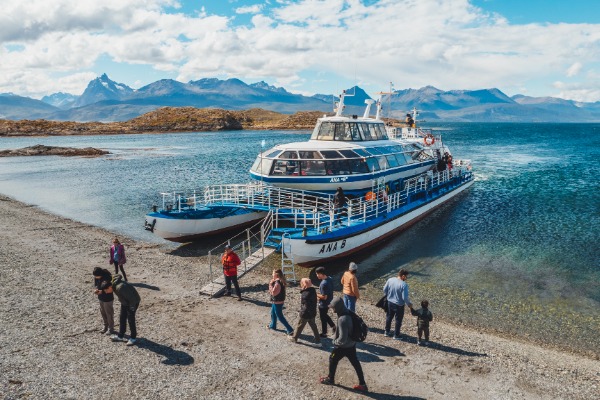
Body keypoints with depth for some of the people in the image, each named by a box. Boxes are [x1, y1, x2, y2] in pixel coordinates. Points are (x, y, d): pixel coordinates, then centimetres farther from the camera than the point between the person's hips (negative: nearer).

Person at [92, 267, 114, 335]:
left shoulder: (107, 278, -28)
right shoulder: (96, 277, -8)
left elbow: (110, 290, -22)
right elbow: (96, 285, 9)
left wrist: (101, 291, -30)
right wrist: (96, 289, -12)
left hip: (108, 299, -7)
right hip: (100, 298, 7)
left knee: (109, 313, 6)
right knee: (103, 313, 20)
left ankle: (111, 329, 21)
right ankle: (106, 326, 39)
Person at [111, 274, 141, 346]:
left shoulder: (120, 288, -36)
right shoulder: (114, 285, -10)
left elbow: (130, 297, -30)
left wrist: (132, 306, -20)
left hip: (133, 302, -9)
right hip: (125, 302, 9)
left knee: (131, 320, -1)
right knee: (122, 318, 15)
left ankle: (133, 338, 13)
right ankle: (120, 336, 27)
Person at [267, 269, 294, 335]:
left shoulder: (277, 283, -29)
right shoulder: (281, 281, 2)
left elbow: (273, 293, -27)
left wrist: (270, 284, -21)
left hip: (277, 302, -10)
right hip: (276, 301, 10)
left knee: (280, 316, 0)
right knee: (273, 313, 28)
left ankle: (290, 329, 2)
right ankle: (273, 325, 48)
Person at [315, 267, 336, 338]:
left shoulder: (323, 284, -32)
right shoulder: (330, 278, -5)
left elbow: (324, 297, -28)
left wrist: (316, 295, -13)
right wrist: (320, 295, 8)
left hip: (323, 304, -8)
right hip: (329, 302, 8)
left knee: (323, 318, 12)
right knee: (325, 315, 29)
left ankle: (324, 333, 28)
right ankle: (333, 326, 34)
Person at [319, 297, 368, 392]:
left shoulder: (342, 319, -33)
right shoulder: (348, 313, -5)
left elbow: (342, 339, -30)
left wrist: (335, 342, -12)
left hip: (344, 346, -8)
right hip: (352, 344, 8)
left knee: (332, 360, 16)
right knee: (355, 363, 17)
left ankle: (330, 379, 37)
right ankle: (362, 384, 25)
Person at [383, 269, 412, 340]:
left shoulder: (390, 280, -9)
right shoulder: (404, 285, -25)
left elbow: (384, 290, 1)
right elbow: (405, 297, -23)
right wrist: (409, 304, -5)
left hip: (390, 302, 5)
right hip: (399, 305, -5)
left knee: (389, 317, 23)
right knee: (398, 320, 14)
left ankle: (387, 332, 37)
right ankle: (396, 335, 26)